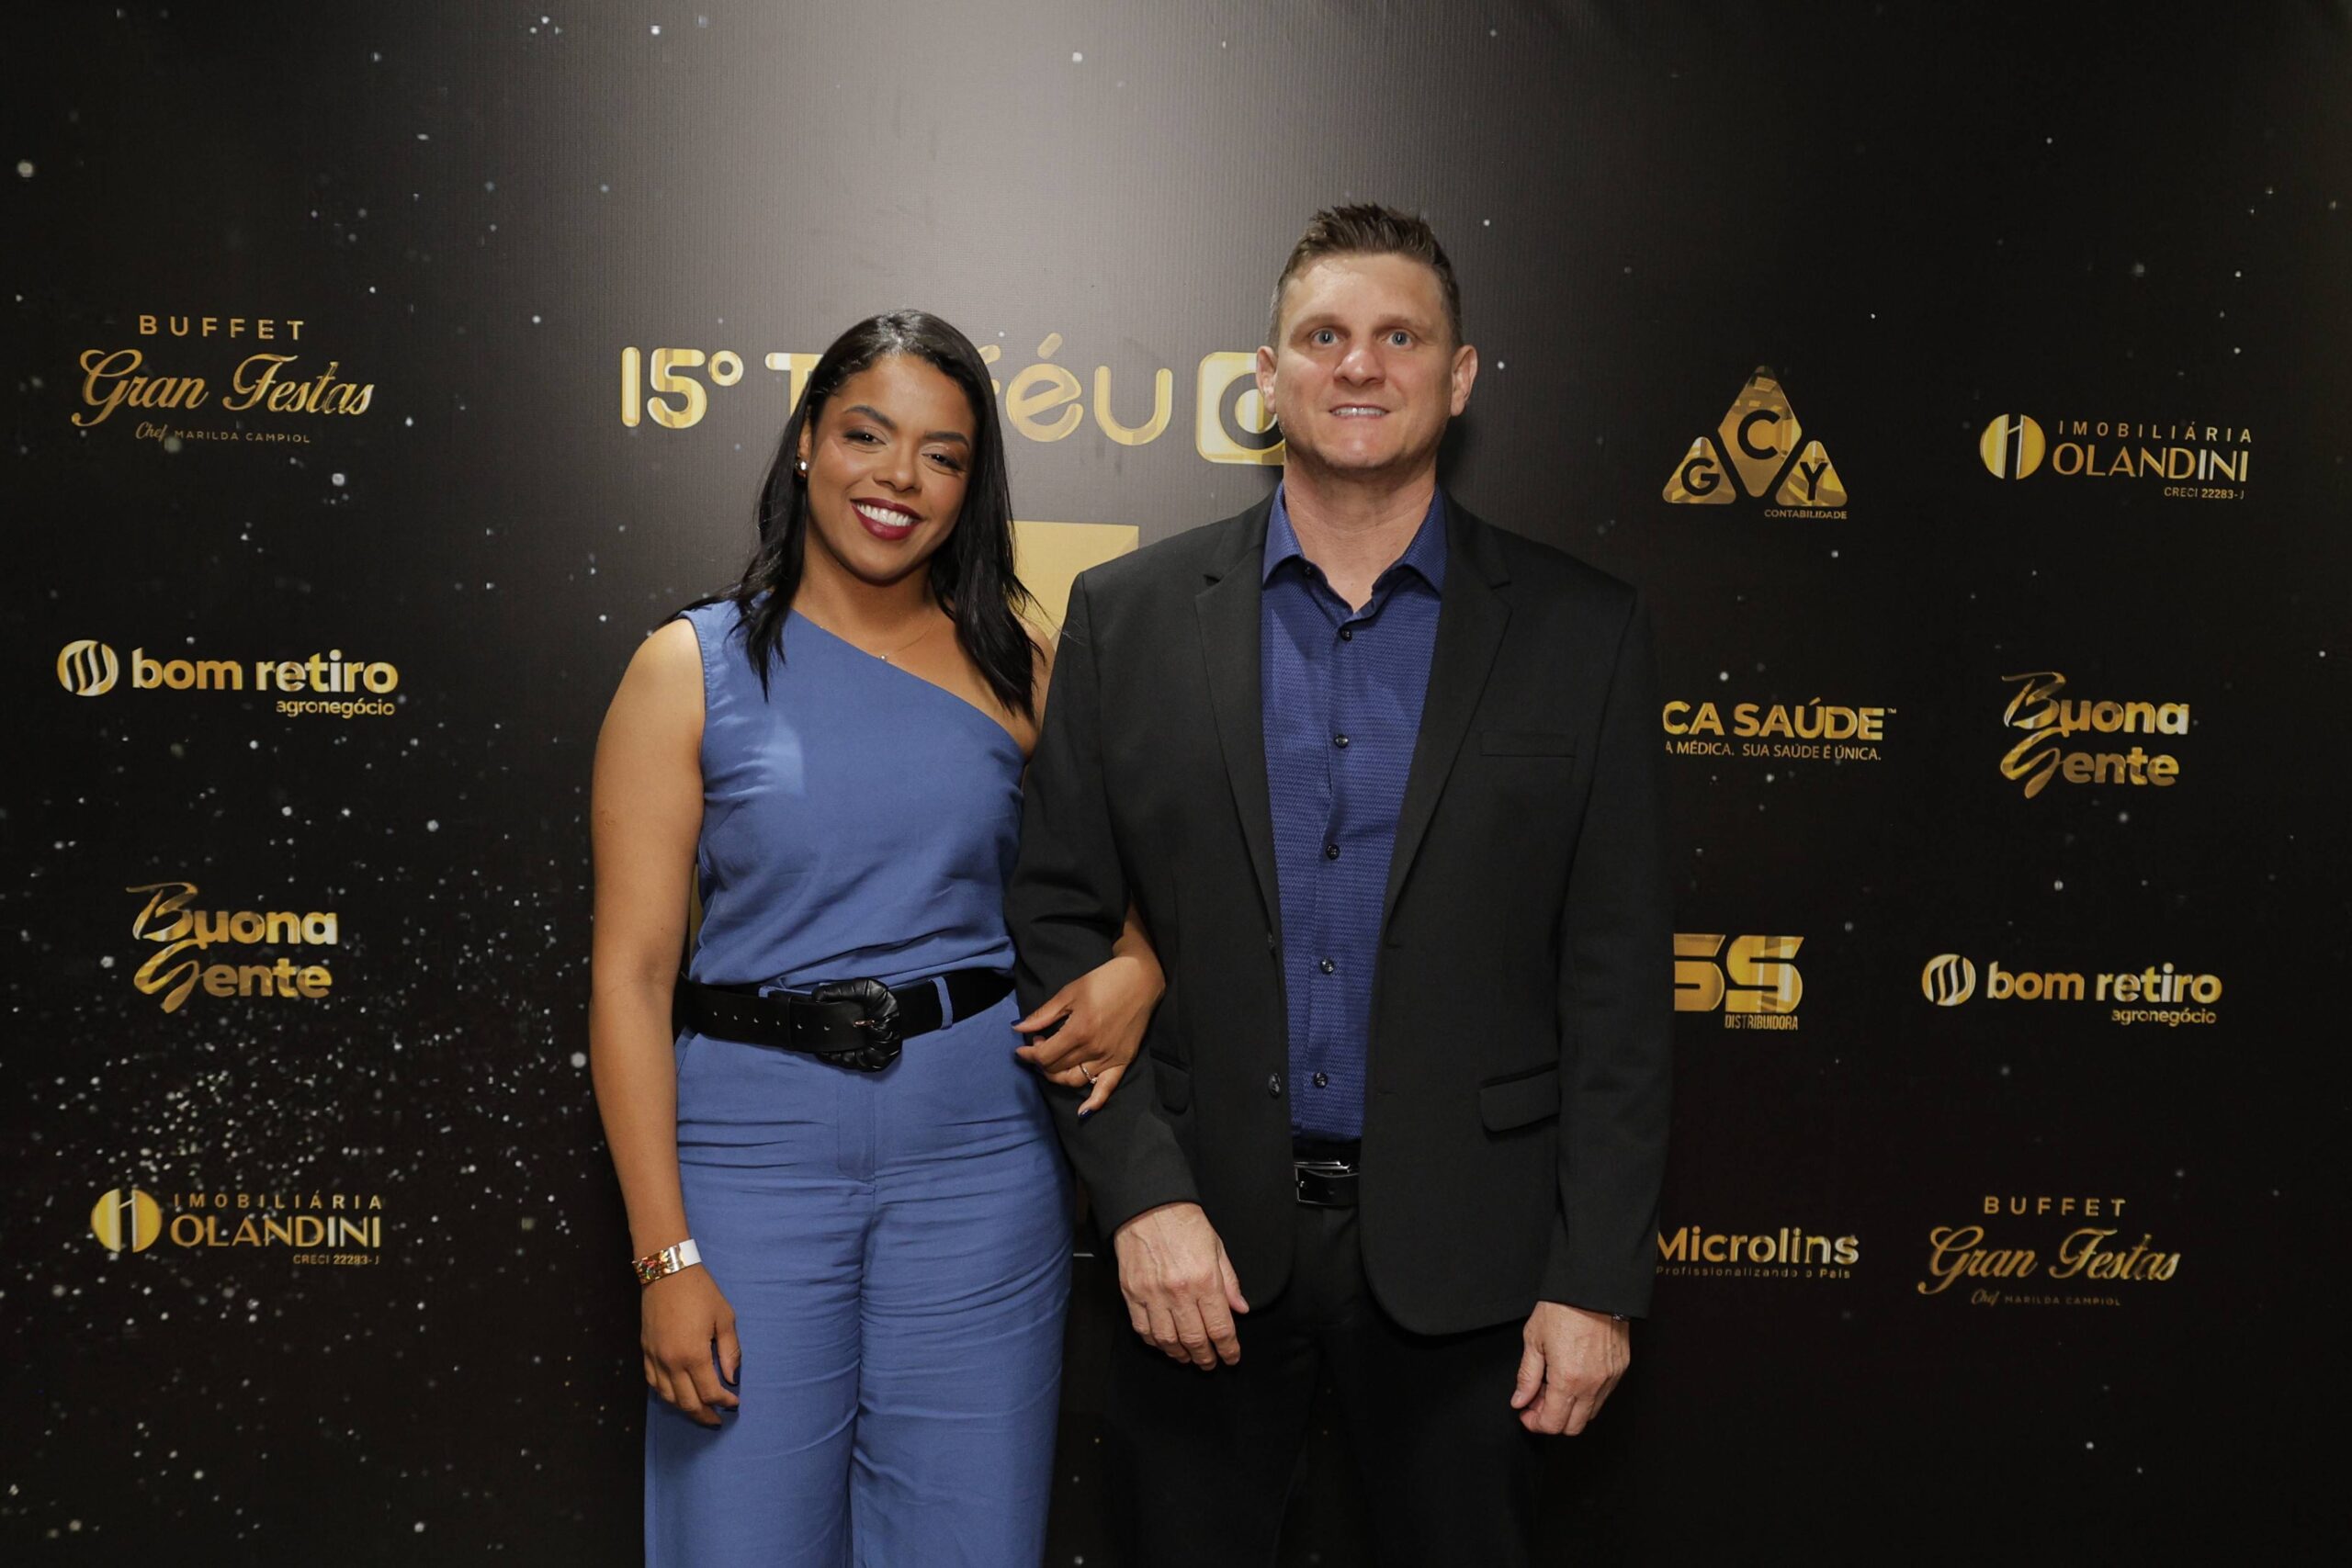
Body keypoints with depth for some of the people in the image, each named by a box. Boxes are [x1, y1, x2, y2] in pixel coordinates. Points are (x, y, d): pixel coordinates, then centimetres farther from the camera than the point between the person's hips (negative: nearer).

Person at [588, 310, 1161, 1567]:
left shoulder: (1015, 673, 6)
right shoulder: (692, 669, 0)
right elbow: (630, 976, -4)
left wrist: (1135, 969, -6)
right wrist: (666, 1256, -9)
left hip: (978, 1145, 2)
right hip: (755, 1143, -2)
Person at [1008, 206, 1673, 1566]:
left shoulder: (1580, 630, -1)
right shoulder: (1131, 615, 1)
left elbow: (1617, 980, -2)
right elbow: (1060, 925, 1)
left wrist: (1599, 1281, -5)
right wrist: (1142, 1195, -9)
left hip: (1460, 1244, 0)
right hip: (1204, 1236, 1)